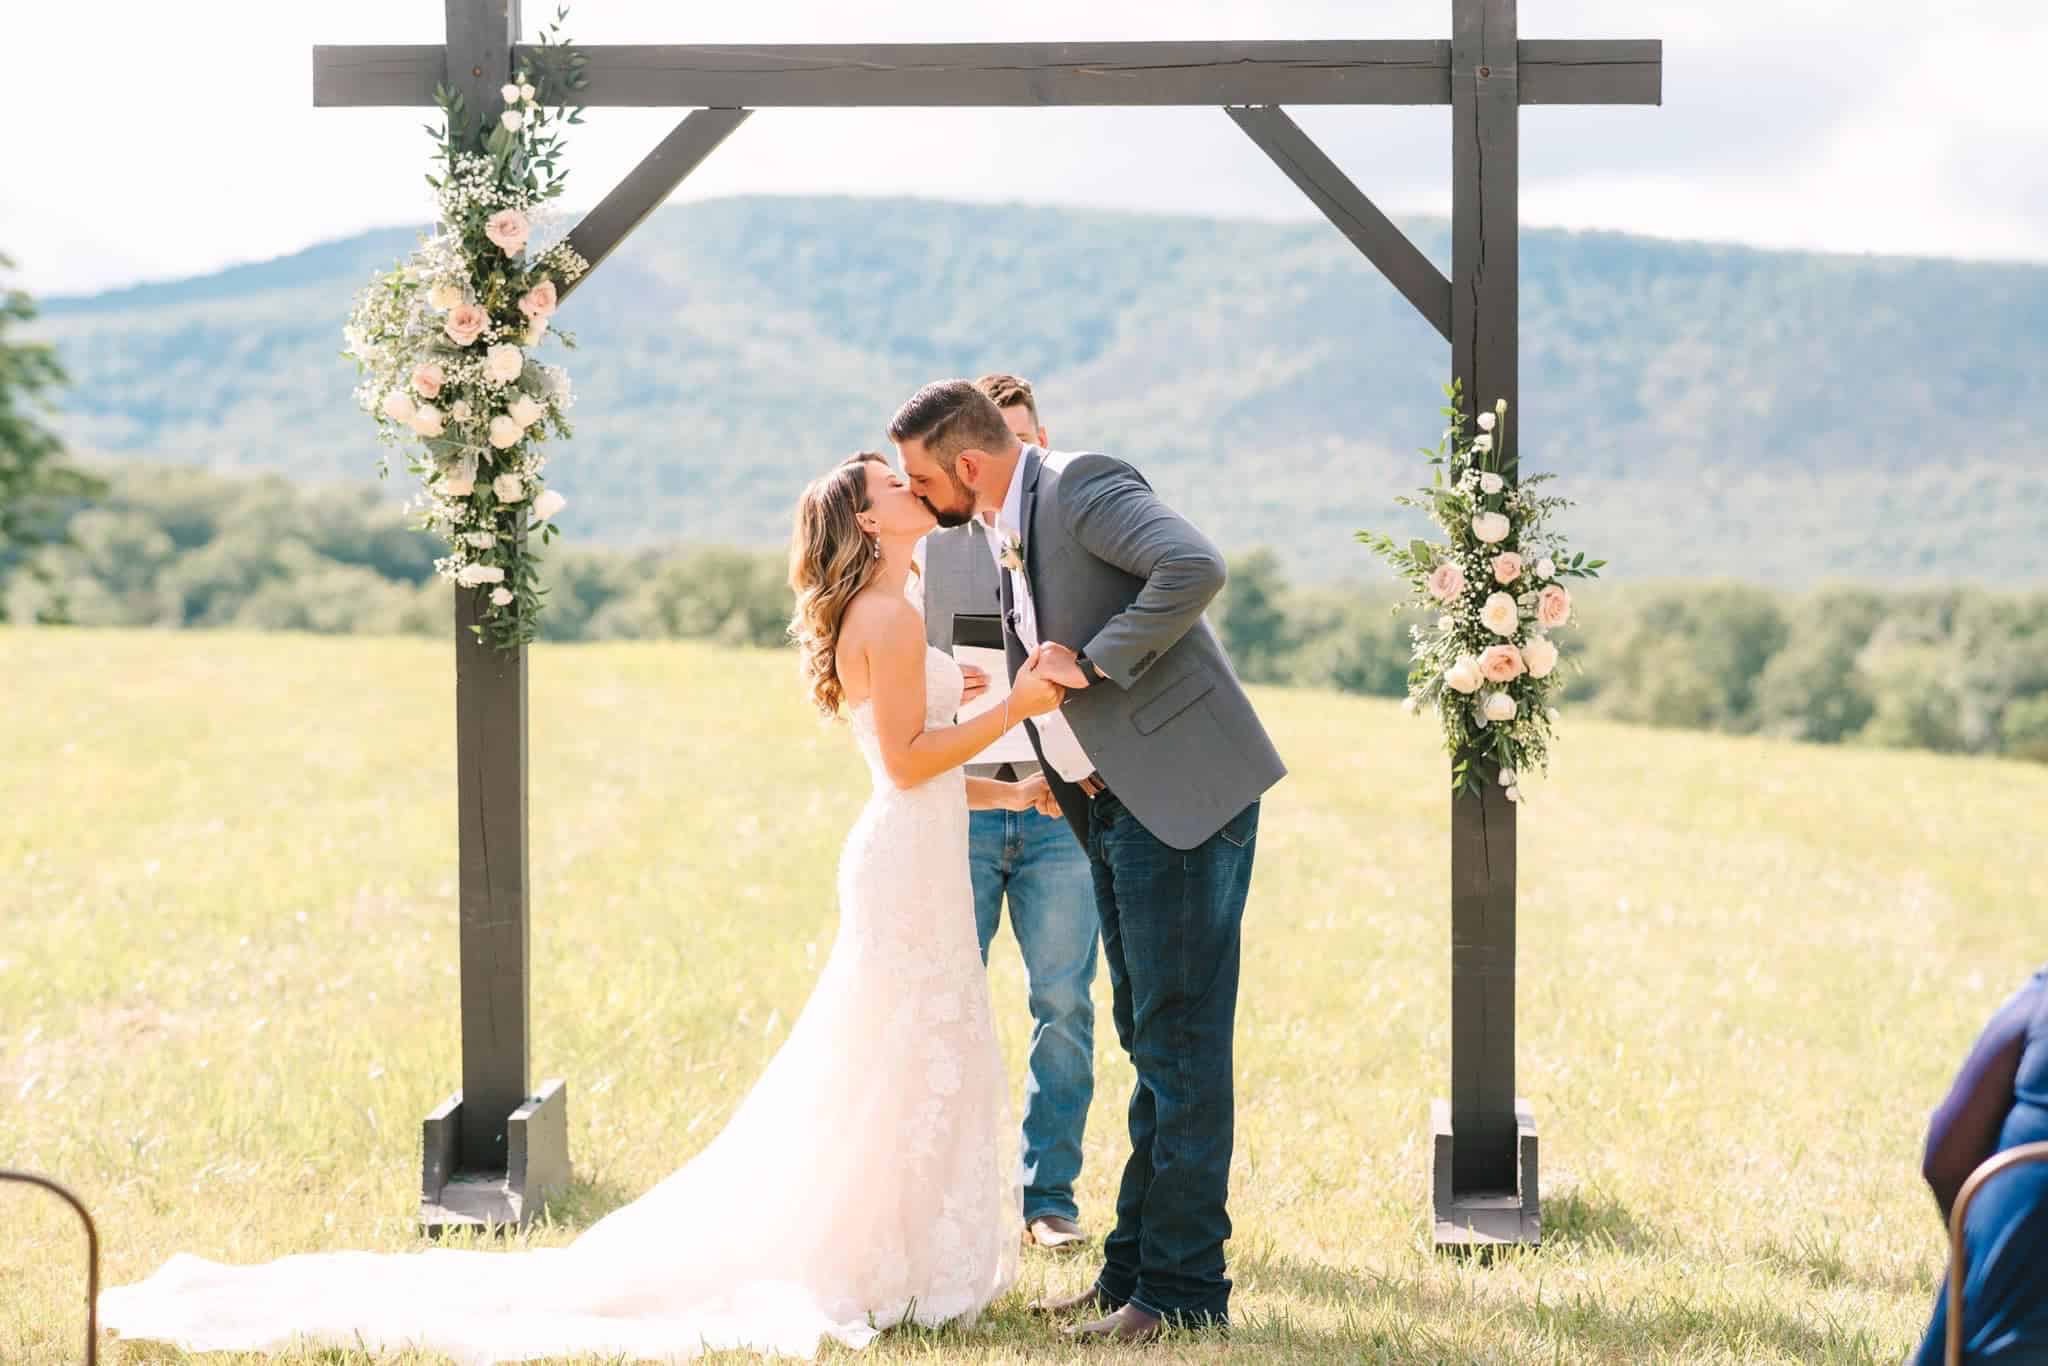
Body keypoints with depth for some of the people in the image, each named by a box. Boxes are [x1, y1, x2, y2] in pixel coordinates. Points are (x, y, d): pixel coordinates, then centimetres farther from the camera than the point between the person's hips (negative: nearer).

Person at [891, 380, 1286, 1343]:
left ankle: (1182, 1287, -1)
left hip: (1184, 795, -10)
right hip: (1112, 809, 10)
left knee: (1179, 1046, -6)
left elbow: (1195, 567, -28)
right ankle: (1135, 1265, 21)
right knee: (1149, 1047, 14)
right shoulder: (1008, 535, 16)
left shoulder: (1083, 486, -12)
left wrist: (1092, 660, -21)